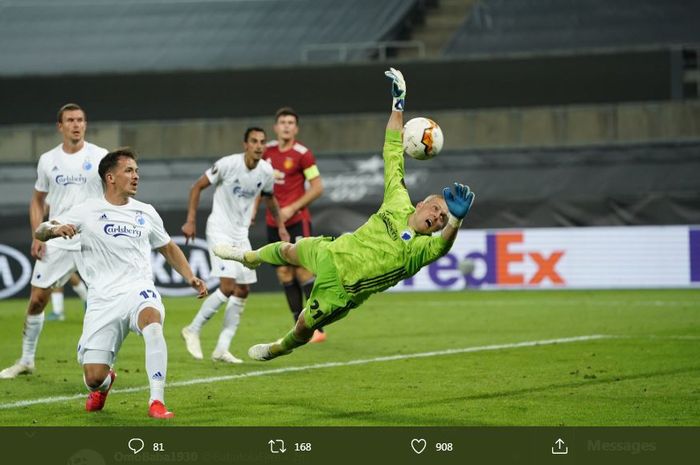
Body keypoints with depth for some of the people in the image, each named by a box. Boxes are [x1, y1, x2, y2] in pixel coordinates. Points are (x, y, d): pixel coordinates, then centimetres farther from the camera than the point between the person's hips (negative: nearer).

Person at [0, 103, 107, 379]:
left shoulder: (100, 157, -3)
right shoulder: (47, 160, 6)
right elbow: (38, 201, 16)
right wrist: (37, 236, 4)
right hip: (55, 243, 3)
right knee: (36, 300, 4)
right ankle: (26, 361, 19)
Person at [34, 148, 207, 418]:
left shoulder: (146, 213, 15)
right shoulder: (88, 212, 5)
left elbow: (168, 249, 29)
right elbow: (39, 233, 2)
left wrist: (190, 277, 15)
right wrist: (56, 229, -21)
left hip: (139, 292, 1)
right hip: (103, 302, -1)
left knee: (152, 319, -37)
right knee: (93, 378, -8)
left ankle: (157, 402, -34)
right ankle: (105, 382, 34)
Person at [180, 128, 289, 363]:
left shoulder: (266, 171, 0)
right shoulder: (227, 164, -16)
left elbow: (269, 197, 21)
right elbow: (197, 187, -7)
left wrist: (280, 226, 18)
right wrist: (191, 221, -11)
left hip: (241, 233, 7)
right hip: (220, 231, -7)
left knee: (242, 291, 4)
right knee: (227, 286, -19)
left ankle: (222, 349, 9)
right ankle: (193, 330, -2)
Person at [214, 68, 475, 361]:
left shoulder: (422, 247, -25)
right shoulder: (399, 204, -14)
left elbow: (443, 244, -50)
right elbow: (393, 156, -10)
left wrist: (456, 220, -73)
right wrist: (398, 104, -13)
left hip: (340, 289, -4)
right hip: (330, 253, 4)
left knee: (304, 327, 9)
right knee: (289, 251, 29)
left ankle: (277, 349, 46)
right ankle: (251, 258, 63)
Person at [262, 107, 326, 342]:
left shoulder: (302, 154, -8)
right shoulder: (268, 150, 7)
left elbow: (317, 188, -8)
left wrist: (292, 208, -14)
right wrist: (254, 208, 11)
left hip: (297, 220, -5)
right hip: (273, 223, 5)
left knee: (303, 271, -10)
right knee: (284, 273, 3)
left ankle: (317, 327, -5)